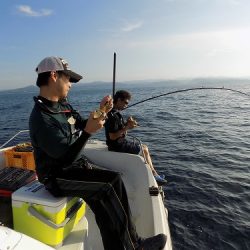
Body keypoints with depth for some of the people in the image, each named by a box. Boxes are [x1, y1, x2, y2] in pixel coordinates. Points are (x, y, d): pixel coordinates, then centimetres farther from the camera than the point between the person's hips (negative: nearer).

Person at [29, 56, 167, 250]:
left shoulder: (62, 104, 4)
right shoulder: (41, 118, -24)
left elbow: (82, 125, 13)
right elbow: (66, 158, -25)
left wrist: (101, 110, -2)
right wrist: (88, 131, -31)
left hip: (75, 165, 8)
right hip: (57, 177, -8)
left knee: (114, 179, -4)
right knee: (105, 191, -20)